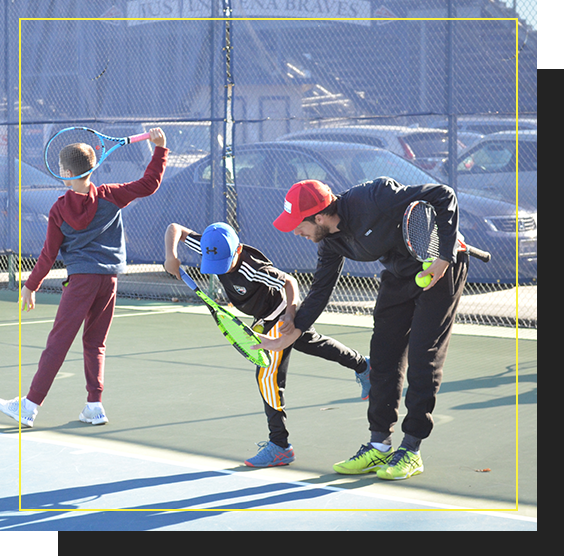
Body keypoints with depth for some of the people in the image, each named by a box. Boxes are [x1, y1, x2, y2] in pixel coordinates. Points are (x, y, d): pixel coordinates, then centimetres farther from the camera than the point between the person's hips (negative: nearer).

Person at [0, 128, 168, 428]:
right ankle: (94, 406, 9)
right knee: (94, 343, 13)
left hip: (81, 279, -3)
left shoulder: (59, 209, -2)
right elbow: (149, 184, 7)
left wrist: (30, 286, 11)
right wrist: (160, 148, 11)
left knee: (58, 342, -4)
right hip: (109, 278, 3)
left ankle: (30, 405, -4)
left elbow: (49, 254, 1)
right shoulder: (109, 196, 2)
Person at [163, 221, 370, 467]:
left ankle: (280, 446, -7)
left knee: (268, 375, -13)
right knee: (312, 343, 28)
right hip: (268, 317, 8)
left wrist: (290, 315, -43)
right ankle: (361, 365, 53)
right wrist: (171, 256, -31)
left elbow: (290, 282, -29)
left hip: (282, 313, -8)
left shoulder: (254, 270, -37)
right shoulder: (212, 251, -19)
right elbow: (175, 229, -13)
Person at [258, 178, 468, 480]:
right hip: (398, 274, 7)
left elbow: (443, 195, -27)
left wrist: (445, 255, -29)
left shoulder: (374, 198, -33)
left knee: (423, 357, -8)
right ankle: (379, 446, 12)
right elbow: (319, 291, 4)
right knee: (383, 355, 3)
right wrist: (287, 338, 3)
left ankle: (411, 451, -2)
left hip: (440, 266, -7)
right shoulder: (331, 242, -9)